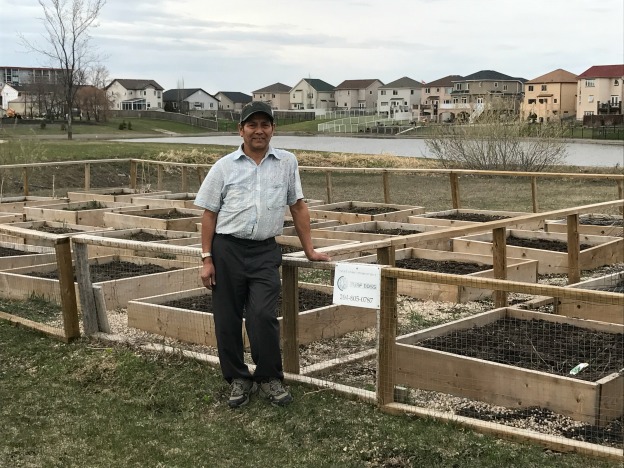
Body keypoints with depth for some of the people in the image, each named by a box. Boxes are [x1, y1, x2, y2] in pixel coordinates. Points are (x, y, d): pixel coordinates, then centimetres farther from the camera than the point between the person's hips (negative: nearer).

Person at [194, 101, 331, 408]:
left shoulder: (287, 163, 6)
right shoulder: (224, 167, 2)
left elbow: (298, 207, 12)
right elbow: (209, 214, 3)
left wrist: (309, 250, 11)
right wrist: (207, 259, -2)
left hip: (265, 251, 0)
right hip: (227, 250, 0)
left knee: (263, 315, -12)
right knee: (227, 320, 6)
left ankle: (270, 379, 7)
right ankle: (237, 380, 23)